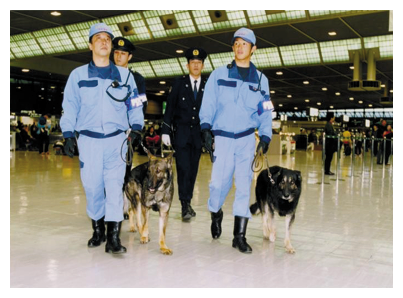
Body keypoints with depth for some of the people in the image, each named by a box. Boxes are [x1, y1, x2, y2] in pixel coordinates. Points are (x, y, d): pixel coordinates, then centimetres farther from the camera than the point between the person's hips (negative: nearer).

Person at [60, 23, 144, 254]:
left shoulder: (125, 76, 11)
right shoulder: (78, 75, 10)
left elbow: (135, 105, 11)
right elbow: (70, 107, 8)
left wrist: (137, 128, -3)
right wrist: (68, 135, 1)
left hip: (117, 140, 0)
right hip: (88, 140, 1)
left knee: (115, 186, -8)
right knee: (92, 187, 4)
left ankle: (113, 237, -6)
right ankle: (98, 230, 21)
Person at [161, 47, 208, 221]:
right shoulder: (179, 83, 4)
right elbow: (169, 108, 2)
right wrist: (165, 131, -5)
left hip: (198, 134, 2)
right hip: (181, 132, -2)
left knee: (193, 170, 6)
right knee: (183, 169, -9)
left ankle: (187, 203, 17)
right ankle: (185, 205, -7)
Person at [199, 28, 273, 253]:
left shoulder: (260, 79, 11)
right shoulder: (219, 75, 7)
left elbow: (265, 112, 11)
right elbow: (208, 105, 3)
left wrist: (265, 137, 0)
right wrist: (206, 128, -10)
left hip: (247, 139, 1)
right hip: (222, 137, -1)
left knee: (244, 185, -3)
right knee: (219, 183, -5)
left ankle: (240, 236, 6)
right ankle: (216, 214, 29)